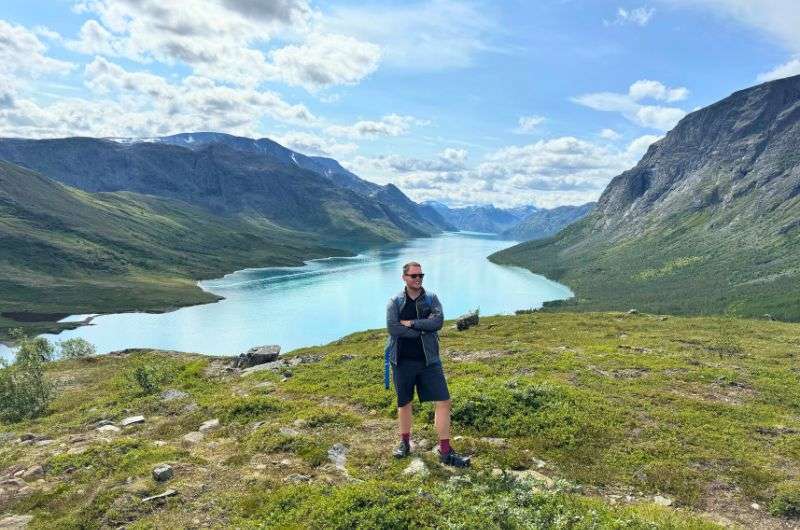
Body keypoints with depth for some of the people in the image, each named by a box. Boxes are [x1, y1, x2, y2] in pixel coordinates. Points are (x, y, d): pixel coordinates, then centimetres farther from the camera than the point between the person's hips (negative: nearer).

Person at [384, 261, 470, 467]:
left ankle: (445, 452, 6)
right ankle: (405, 443, 34)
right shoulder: (395, 301, -1)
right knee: (404, 403, 13)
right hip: (403, 361, -1)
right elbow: (392, 328, -17)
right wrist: (423, 330, -13)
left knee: (443, 402, -4)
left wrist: (411, 323, -16)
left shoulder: (431, 299, 4)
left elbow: (438, 321, -14)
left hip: (428, 360, 1)